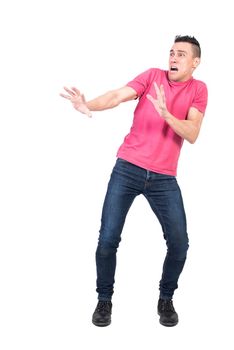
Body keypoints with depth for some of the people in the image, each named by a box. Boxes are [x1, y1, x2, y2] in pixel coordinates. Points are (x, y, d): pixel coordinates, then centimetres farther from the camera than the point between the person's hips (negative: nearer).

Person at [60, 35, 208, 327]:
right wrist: (88, 105, -30)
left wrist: (166, 114, -26)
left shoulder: (198, 89, 4)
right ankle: (104, 300, 19)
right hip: (127, 170, -1)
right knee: (107, 240, -4)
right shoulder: (153, 75, 3)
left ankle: (166, 299, 23)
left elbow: (192, 134, -9)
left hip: (164, 178, 1)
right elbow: (117, 96, -12)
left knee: (179, 244, -2)